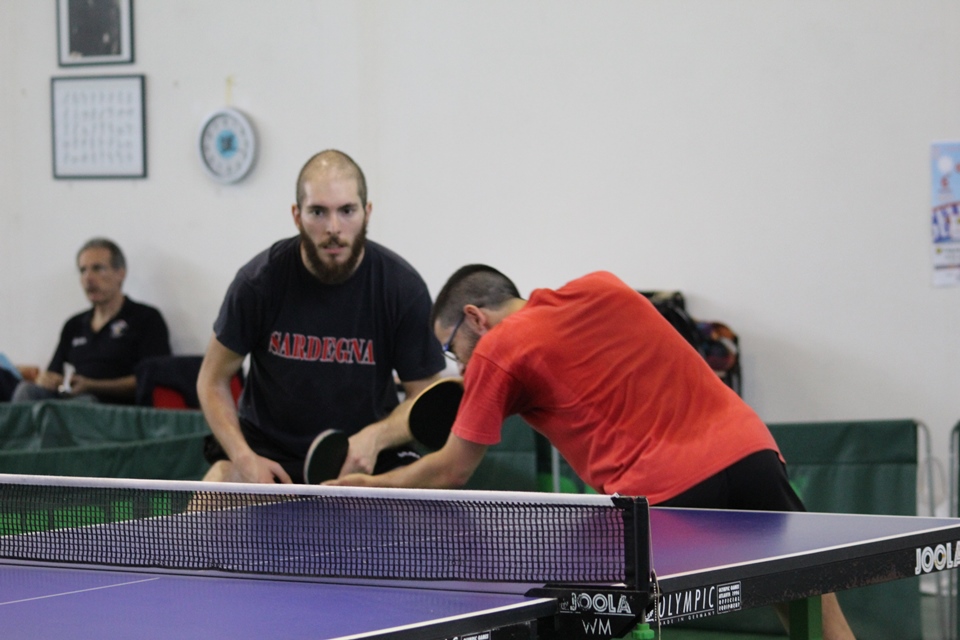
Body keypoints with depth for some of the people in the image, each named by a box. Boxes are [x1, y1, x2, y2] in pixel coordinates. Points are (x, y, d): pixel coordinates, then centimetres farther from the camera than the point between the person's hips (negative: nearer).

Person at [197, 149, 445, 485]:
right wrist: (244, 458, -15)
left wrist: (375, 437, -23)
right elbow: (213, 382, -2)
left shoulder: (403, 287, -13)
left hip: (366, 449, 0)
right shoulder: (258, 281, -14)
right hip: (266, 447, 0)